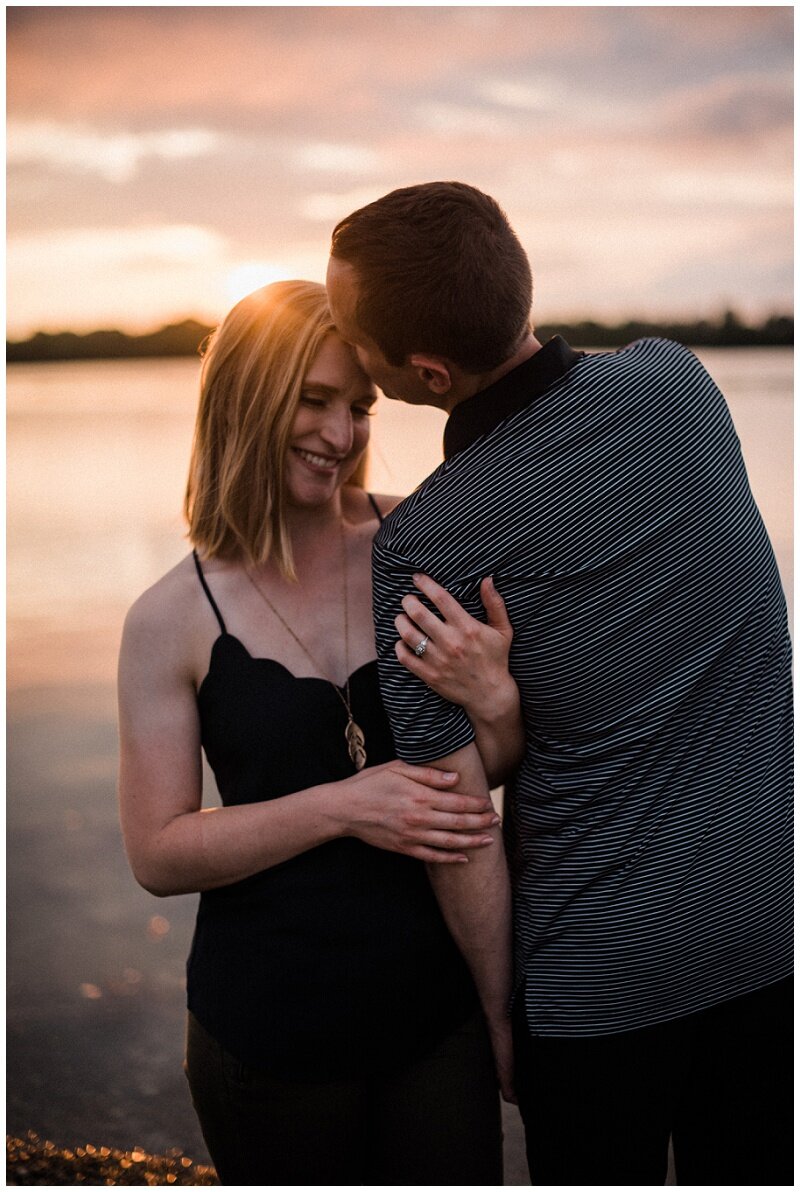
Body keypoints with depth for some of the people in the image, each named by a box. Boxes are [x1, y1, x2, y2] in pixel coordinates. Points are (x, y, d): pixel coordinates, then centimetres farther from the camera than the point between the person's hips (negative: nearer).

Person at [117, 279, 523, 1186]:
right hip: (273, 1032, -1)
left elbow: (514, 762, 1)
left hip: (440, 1002, 2)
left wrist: (495, 700, -22)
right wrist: (342, 806, -19)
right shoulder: (173, 620, -9)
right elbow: (157, 855, -9)